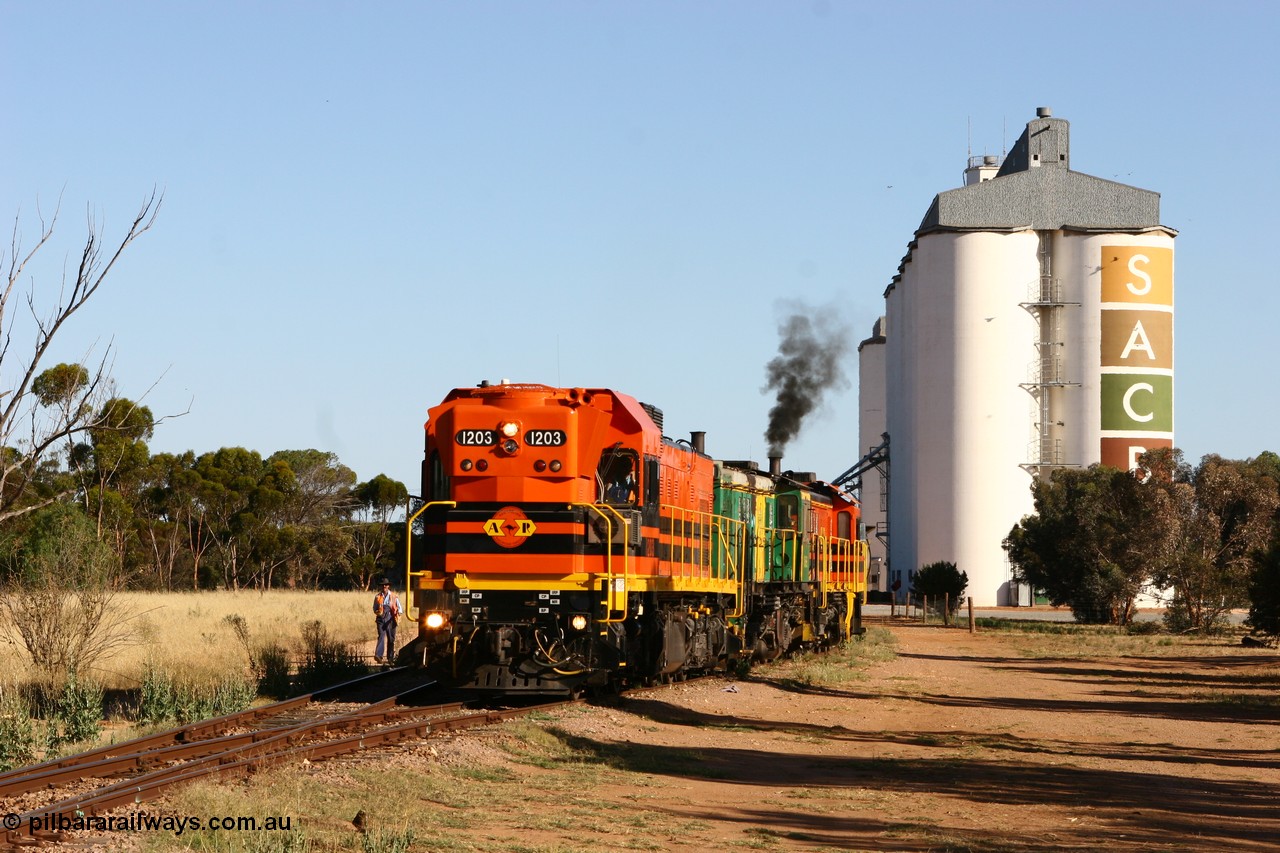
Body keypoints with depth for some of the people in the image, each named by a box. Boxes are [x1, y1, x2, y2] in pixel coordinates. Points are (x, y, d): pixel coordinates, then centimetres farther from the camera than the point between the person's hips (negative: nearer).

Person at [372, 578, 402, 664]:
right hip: (381, 619, 0)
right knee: (381, 636, -15)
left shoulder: (394, 597, 7)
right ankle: (378, 655, -25)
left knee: (391, 639, 5)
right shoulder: (377, 597, 10)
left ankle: (390, 658, 14)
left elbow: (399, 608, 9)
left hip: (390, 619, 1)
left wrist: (398, 613, -13)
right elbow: (375, 608, 17)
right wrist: (377, 612, -6)